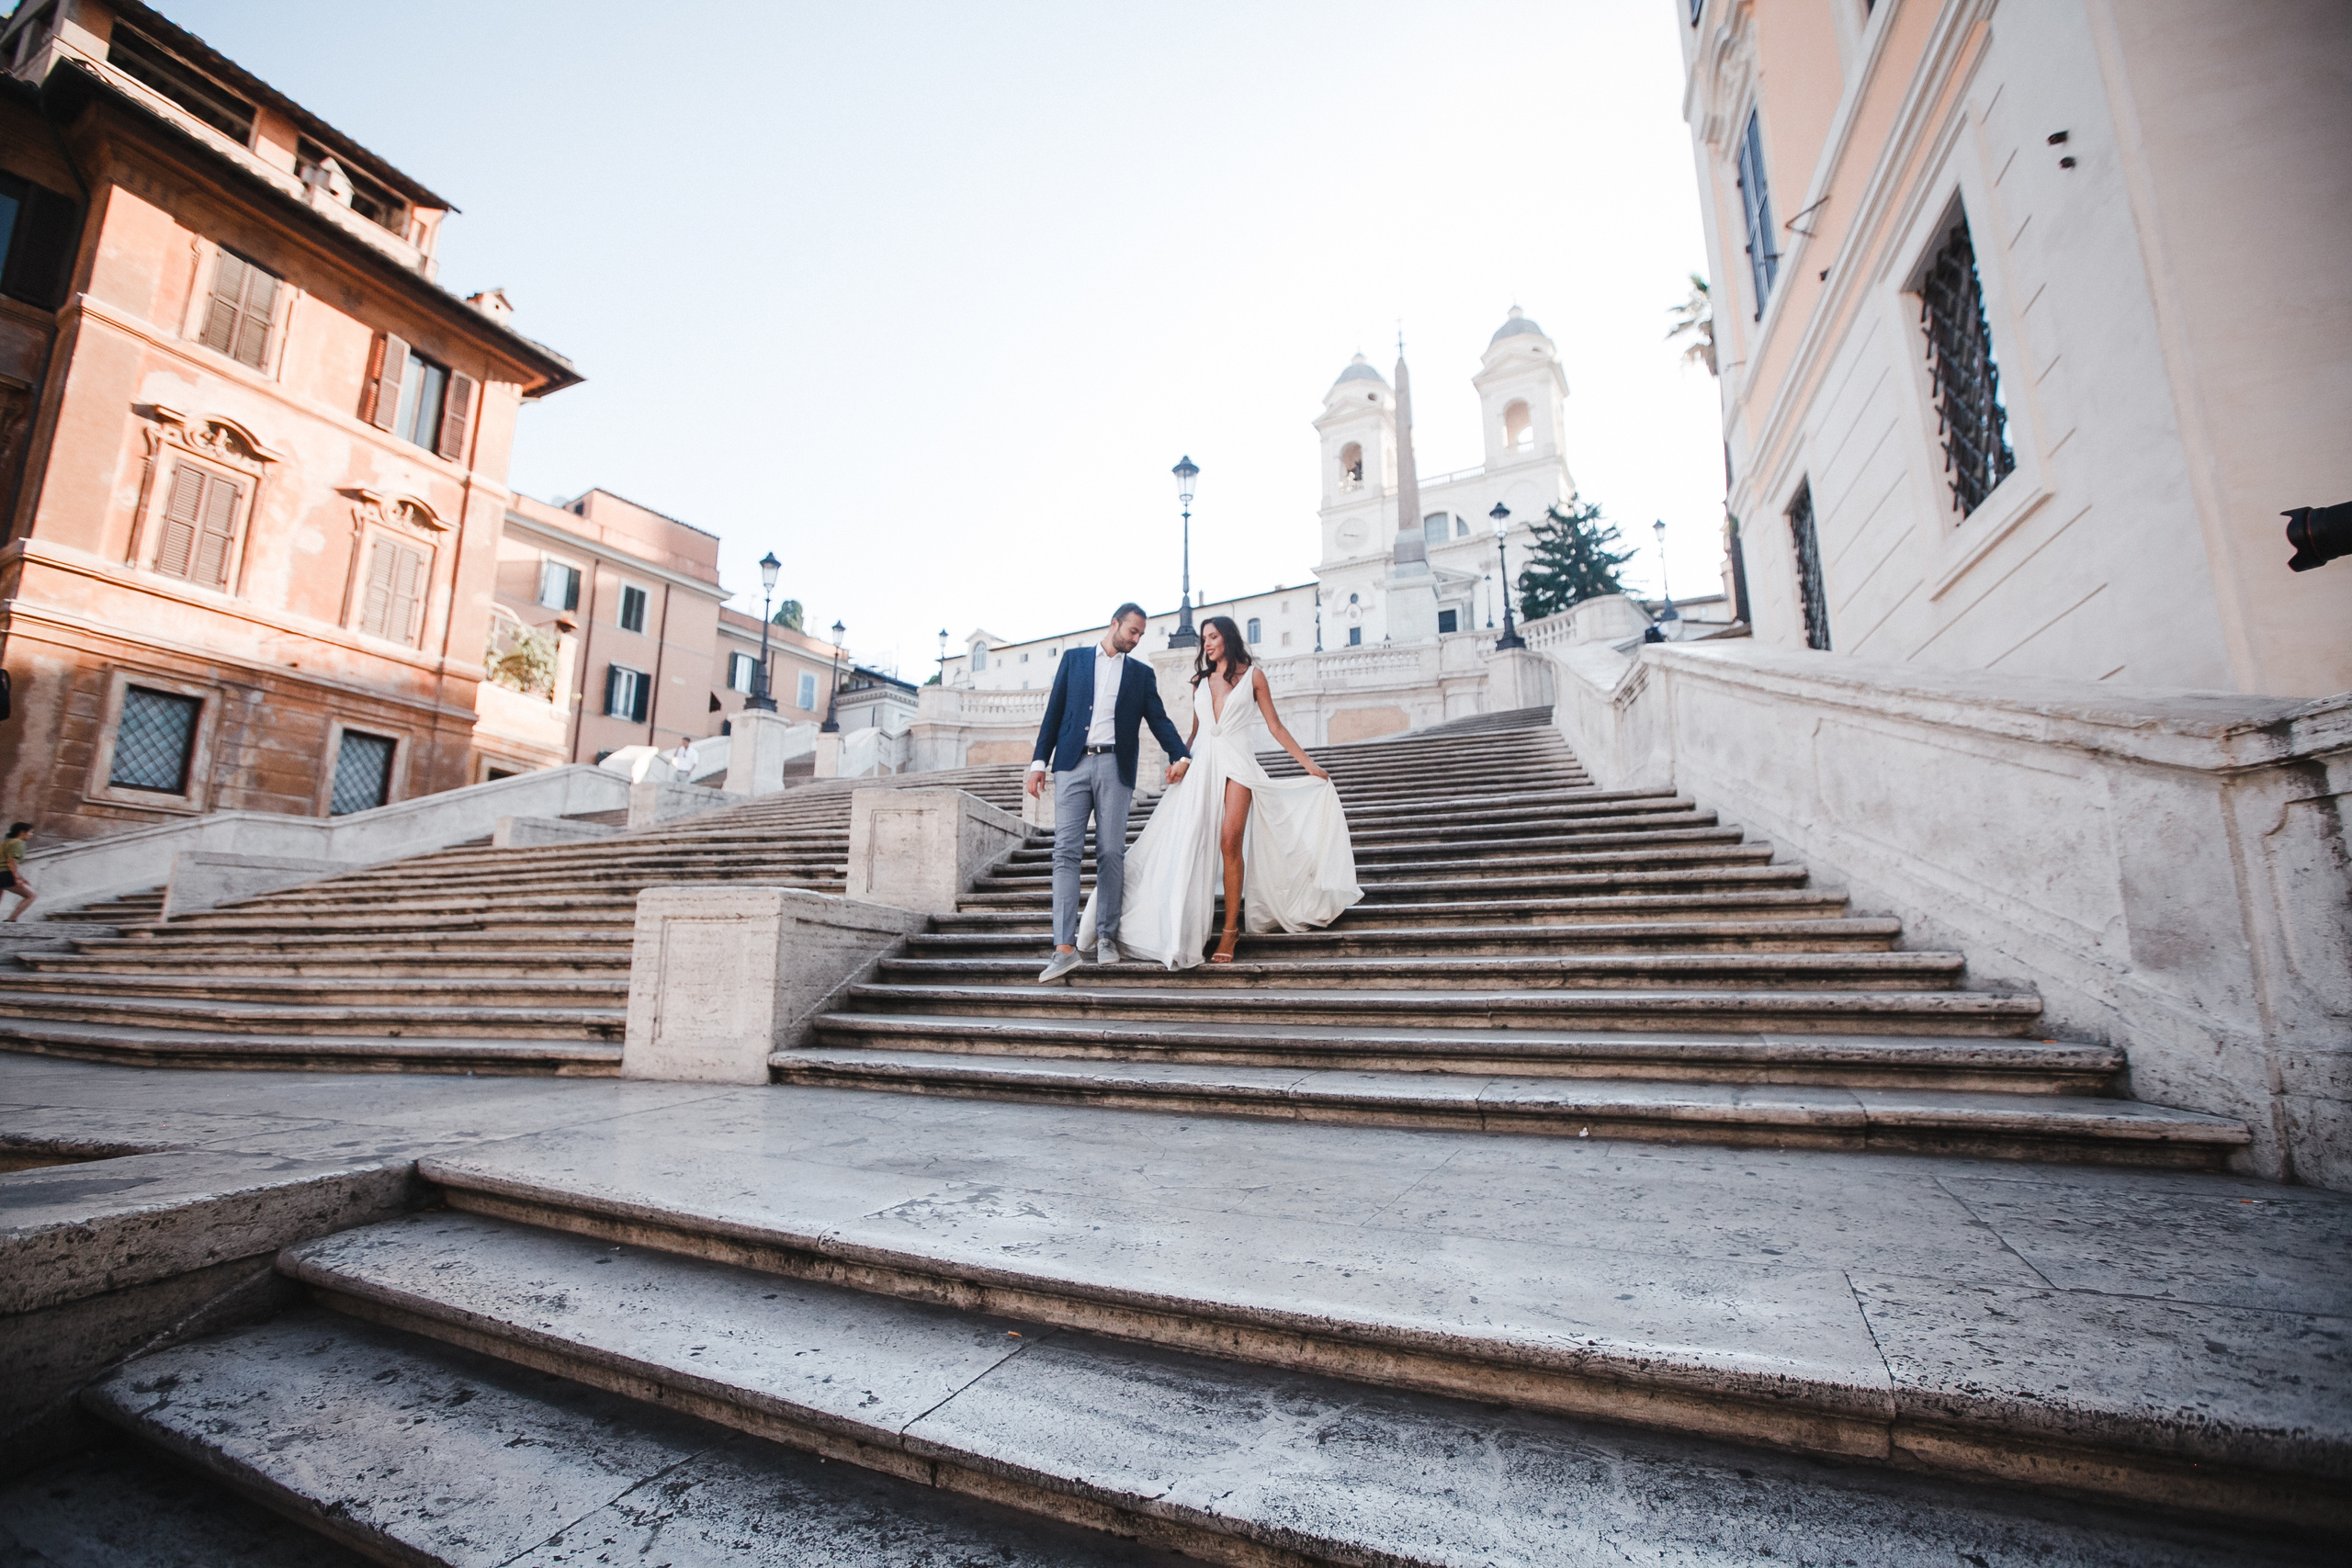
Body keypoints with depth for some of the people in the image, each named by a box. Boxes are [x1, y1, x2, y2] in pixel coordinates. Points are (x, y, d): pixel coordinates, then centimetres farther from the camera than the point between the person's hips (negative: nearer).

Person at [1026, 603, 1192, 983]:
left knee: (1111, 854, -1)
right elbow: (1054, 712, 11)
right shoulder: (1074, 659, 15)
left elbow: (1159, 720, 9)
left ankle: (1106, 935, 13)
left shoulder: (1142, 673, 16)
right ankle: (1065, 947, -11)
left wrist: (1179, 755, -10)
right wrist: (1039, 762, 2)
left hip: (1115, 767, 1)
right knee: (1066, 852, -8)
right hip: (1072, 764, -1)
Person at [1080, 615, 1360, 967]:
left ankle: (1230, 928, -9)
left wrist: (1309, 764, 2)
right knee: (1193, 843, -8)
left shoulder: (1252, 675, 9)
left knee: (1230, 842, -15)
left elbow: (1275, 727, 7)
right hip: (1201, 764, 3)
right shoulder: (1200, 680, 19)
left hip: (1236, 762, -3)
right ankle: (1189, 929, -4)